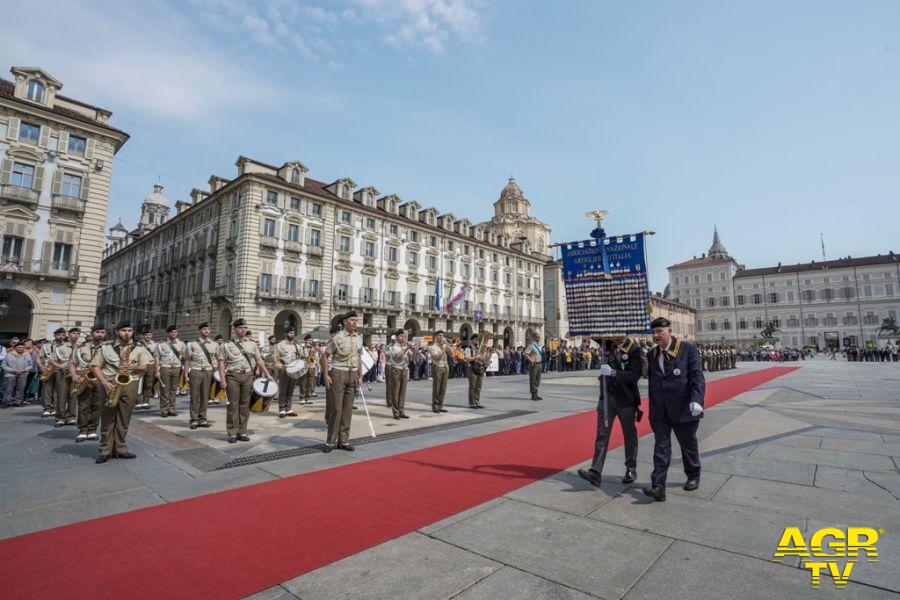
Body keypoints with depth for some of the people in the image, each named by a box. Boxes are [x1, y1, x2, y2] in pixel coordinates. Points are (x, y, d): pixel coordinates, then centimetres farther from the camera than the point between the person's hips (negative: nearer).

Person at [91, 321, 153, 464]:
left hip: (129, 385, 1)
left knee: (123, 419, 4)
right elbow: (95, 366, 2)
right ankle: (105, 451, 12)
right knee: (107, 419, 4)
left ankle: (120, 449, 12)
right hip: (109, 385, 0)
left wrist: (134, 367, -14)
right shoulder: (106, 347, 5)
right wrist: (104, 382, -11)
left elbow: (146, 367, 8)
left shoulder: (138, 348, 8)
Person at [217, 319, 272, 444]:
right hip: (232, 376, -3)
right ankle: (232, 433, 9)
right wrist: (223, 380, -10)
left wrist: (267, 374, 5)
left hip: (248, 376, 3)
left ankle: (242, 432, 14)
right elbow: (221, 363, -2)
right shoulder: (227, 344, 1)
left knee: (245, 404, 6)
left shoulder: (252, 344, 11)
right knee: (233, 405, 0)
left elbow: (259, 360, 11)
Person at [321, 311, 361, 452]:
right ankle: (331, 441, 11)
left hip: (353, 374, 5)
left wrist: (360, 376, 11)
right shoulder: (337, 337, -8)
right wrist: (326, 375, -13)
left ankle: (344, 440, 18)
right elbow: (325, 356, -7)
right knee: (335, 408, -1)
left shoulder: (359, 338, 9)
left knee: (347, 409, 9)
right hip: (338, 373, -5)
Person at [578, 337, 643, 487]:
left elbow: (635, 375, -19)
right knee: (602, 434, -2)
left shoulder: (634, 349, -11)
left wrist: (613, 372, -29)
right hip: (607, 397, 4)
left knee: (629, 435, 13)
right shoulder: (608, 344, 2)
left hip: (626, 399, -3)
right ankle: (595, 472, -3)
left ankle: (631, 470, 30)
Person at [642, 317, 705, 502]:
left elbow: (697, 376, -11)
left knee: (688, 444, 16)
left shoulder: (687, 348, -6)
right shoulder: (652, 354, 7)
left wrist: (696, 400, -24)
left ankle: (693, 476, 38)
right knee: (661, 447, -1)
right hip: (659, 410, 3)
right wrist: (652, 407, 13)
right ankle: (658, 487, -2)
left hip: (683, 408, -3)